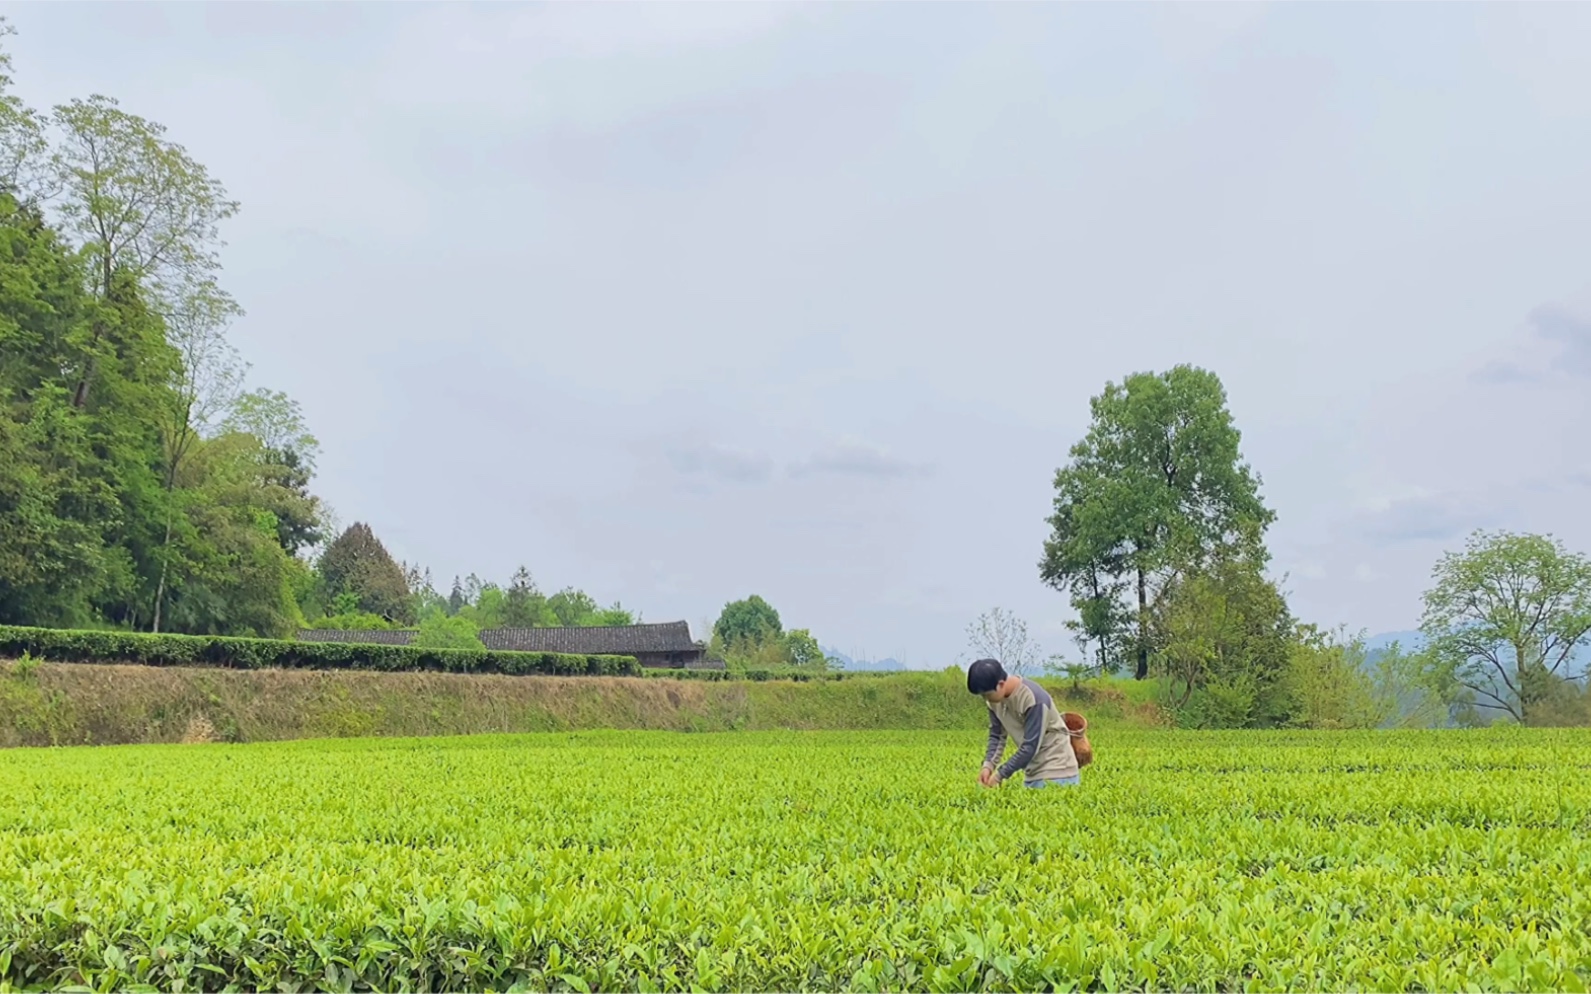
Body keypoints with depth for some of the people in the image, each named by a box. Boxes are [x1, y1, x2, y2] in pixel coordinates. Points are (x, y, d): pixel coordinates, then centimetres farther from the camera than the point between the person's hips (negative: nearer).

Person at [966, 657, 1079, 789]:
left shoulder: (1033, 698, -25)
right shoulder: (995, 699, -2)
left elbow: (1030, 746, -25)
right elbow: (996, 735, 7)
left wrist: (1000, 774, -20)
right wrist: (988, 765, -10)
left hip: (1057, 771, -8)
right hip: (1032, 772, 8)